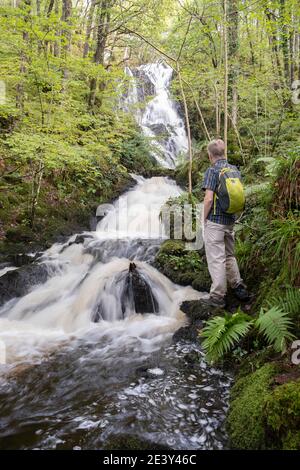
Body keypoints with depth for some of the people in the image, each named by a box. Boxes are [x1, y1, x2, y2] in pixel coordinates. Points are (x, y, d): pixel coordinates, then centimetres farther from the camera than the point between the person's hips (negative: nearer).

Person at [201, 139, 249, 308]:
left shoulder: (213, 170, -12)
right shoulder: (235, 170, 8)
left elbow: (209, 199, -18)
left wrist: (204, 218, -7)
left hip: (215, 221, -7)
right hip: (230, 220, 7)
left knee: (216, 258, -2)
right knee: (229, 255, 20)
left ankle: (218, 297, 4)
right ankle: (239, 288, 27)